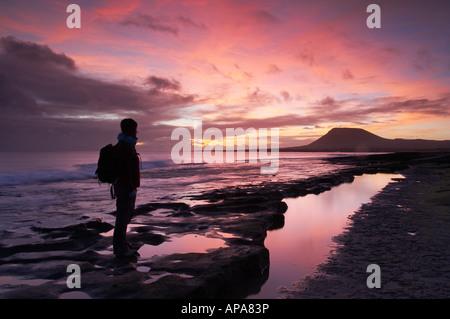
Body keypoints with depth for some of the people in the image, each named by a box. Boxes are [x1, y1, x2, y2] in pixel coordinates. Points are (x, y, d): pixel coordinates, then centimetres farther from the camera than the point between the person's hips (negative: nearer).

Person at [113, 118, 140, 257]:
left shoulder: (128, 146, 16)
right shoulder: (123, 147, -17)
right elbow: (124, 170, -23)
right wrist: (131, 189, -22)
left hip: (127, 188, 11)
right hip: (126, 188, -11)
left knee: (127, 216, 17)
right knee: (123, 217, -2)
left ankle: (121, 245, 28)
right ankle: (121, 248, 8)